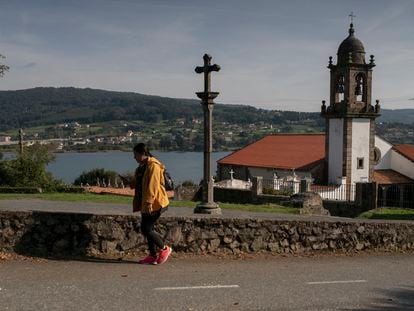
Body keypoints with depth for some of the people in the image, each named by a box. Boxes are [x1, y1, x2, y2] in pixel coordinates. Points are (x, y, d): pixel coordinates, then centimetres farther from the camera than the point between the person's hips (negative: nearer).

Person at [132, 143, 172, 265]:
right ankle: (153, 256, 17)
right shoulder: (142, 166, 15)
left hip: (154, 204, -10)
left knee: (146, 229, -9)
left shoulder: (153, 166, -16)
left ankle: (164, 249, 7)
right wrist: (139, 204, 23)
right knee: (147, 229, 10)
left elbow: (152, 186, -23)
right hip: (146, 204, 10)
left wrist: (149, 202, -26)